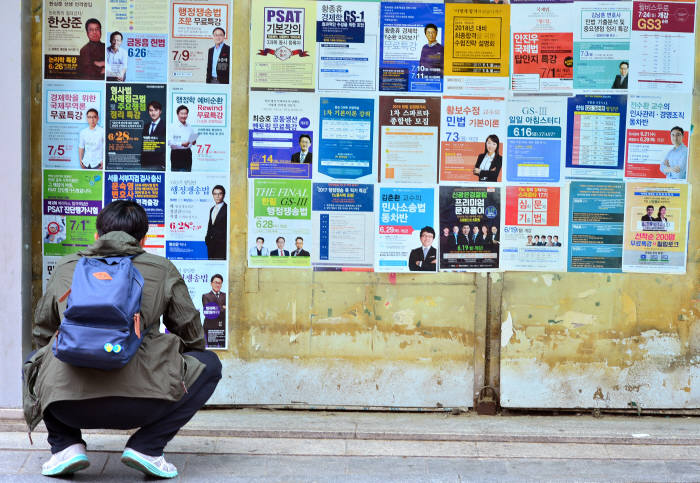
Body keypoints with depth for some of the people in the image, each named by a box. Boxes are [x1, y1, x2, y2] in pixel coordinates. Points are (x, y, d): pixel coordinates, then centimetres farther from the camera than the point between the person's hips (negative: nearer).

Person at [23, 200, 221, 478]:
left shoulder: (66, 267, 20)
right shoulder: (163, 270, 14)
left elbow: (42, 333, 32)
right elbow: (192, 338, 20)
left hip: (67, 406, 3)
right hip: (138, 405, -3)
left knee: (35, 361, 36)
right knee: (208, 364, 22)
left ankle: (65, 446, 15)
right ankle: (146, 447, 8)